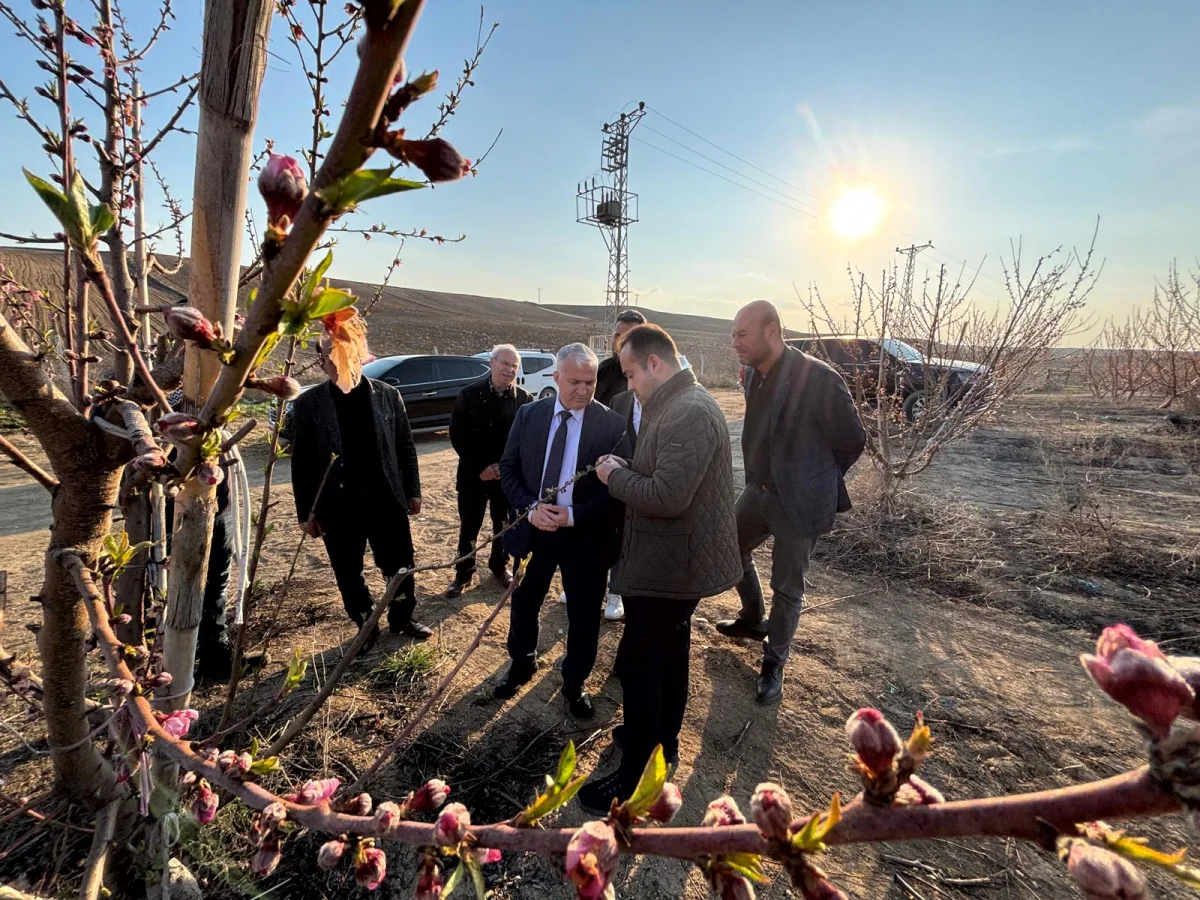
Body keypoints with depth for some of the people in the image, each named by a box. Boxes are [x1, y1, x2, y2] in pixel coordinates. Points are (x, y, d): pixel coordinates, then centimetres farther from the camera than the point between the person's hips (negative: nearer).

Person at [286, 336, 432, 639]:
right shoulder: (308, 404, -4)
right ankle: (365, 625, 34)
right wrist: (306, 510, -2)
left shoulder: (388, 395, 0)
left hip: (385, 498, 1)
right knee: (349, 574, 13)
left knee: (400, 565, 12)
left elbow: (406, 447, 5)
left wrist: (413, 490, 3)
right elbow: (301, 461, -1)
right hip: (338, 504, 0)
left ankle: (402, 619, 34)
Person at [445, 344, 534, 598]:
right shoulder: (469, 394, -6)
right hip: (473, 473, -1)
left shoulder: (525, 399, -4)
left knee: (504, 525, 15)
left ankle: (500, 566, 35)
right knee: (469, 526, 9)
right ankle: (463, 572, 26)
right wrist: (480, 467, -14)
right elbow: (457, 435, -7)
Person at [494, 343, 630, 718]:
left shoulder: (612, 424, -11)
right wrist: (529, 507, -15)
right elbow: (508, 468, 2)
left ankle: (574, 682, 38)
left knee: (583, 615, 12)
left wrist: (574, 515, -21)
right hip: (532, 529, 3)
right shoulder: (528, 414, -1)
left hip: (585, 535, -2)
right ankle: (522, 663, 49)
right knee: (523, 603, 20)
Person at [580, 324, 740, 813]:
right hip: (678, 559, 11)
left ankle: (636, 777, 20)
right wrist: (626, 469, 2)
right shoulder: (685, 403, 9)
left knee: (638, 665, 2)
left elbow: (667, 497, -30)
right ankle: (663, 738, 44)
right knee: (669, 650, 24)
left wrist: (615, 475, -16)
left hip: (671, 564, -11)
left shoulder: (688, 413, -25)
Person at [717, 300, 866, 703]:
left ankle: (774, 663, 30)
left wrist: (814, 481, -1)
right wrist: (762, 477, 11)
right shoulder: (753, 374, -1)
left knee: (787, 588, 8)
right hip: (759, 490, 7)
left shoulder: (819, 378, -22)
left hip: (798, 501, -7)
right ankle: (753, 620, 48)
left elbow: (853, 441, -11)